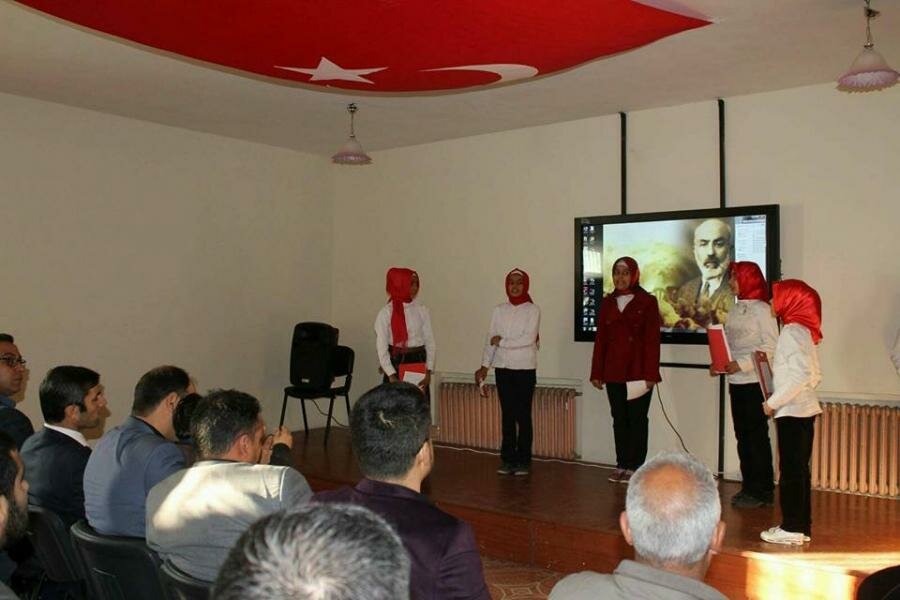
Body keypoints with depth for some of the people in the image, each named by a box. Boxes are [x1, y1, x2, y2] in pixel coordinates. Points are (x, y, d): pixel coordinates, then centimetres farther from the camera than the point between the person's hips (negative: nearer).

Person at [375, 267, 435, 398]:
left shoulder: (422, 311, 4)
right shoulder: (386, 313, -5)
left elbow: (430, 343, 2)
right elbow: (381, 348, -6)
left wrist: (428, 371, -8)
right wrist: (391, 376, -12)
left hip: (419, 362, 3)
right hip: (396, 363, -3)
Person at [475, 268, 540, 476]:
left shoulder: (532, 310, -2)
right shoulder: (499, 310, 9)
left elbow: (529, 338, -13)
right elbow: (491, 339, 8)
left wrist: (502, 342, -8)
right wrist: (484, 366, 1)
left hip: (525, 368, -3)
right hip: (503, 367, 3)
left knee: (523, 414, -2)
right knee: (507, 414, 6)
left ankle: (523, 460, 7)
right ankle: (508, 459, 13)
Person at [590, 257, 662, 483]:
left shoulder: (647, 302, -2)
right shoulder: (607, 303, 10)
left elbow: (652, 341, -6)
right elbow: (600, 339, 10)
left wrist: (650, 374, -13)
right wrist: (597, 373, 6)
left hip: (638, 372, -4)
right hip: (614, 373, 4)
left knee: (637, 419, 2)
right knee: (619, 419, 9)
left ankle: (635, 467, 9)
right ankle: (622, 465, 17)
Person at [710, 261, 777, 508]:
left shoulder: (761, 309, -9)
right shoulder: (736, 309, 14)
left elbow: (770, 347, -14)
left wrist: (742, 364, -21)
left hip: (755, 382, -7)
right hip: (736, 381, 7)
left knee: (757, 436, -1)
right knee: (742, 435, 10)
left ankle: (762, 491, 7)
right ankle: (749, 486, 19)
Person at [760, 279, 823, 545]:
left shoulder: (792, 331, -15)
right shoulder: (802, 330, 13)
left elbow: (801, 374, -23)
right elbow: (815, 375, 17)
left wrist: (773, 402, -17)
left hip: (792, 411, -9)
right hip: (803, 409, 9)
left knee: (791, 470, -3)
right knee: (799, 470, 13)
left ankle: (792, 528, 3)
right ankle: (802, 526, 20)